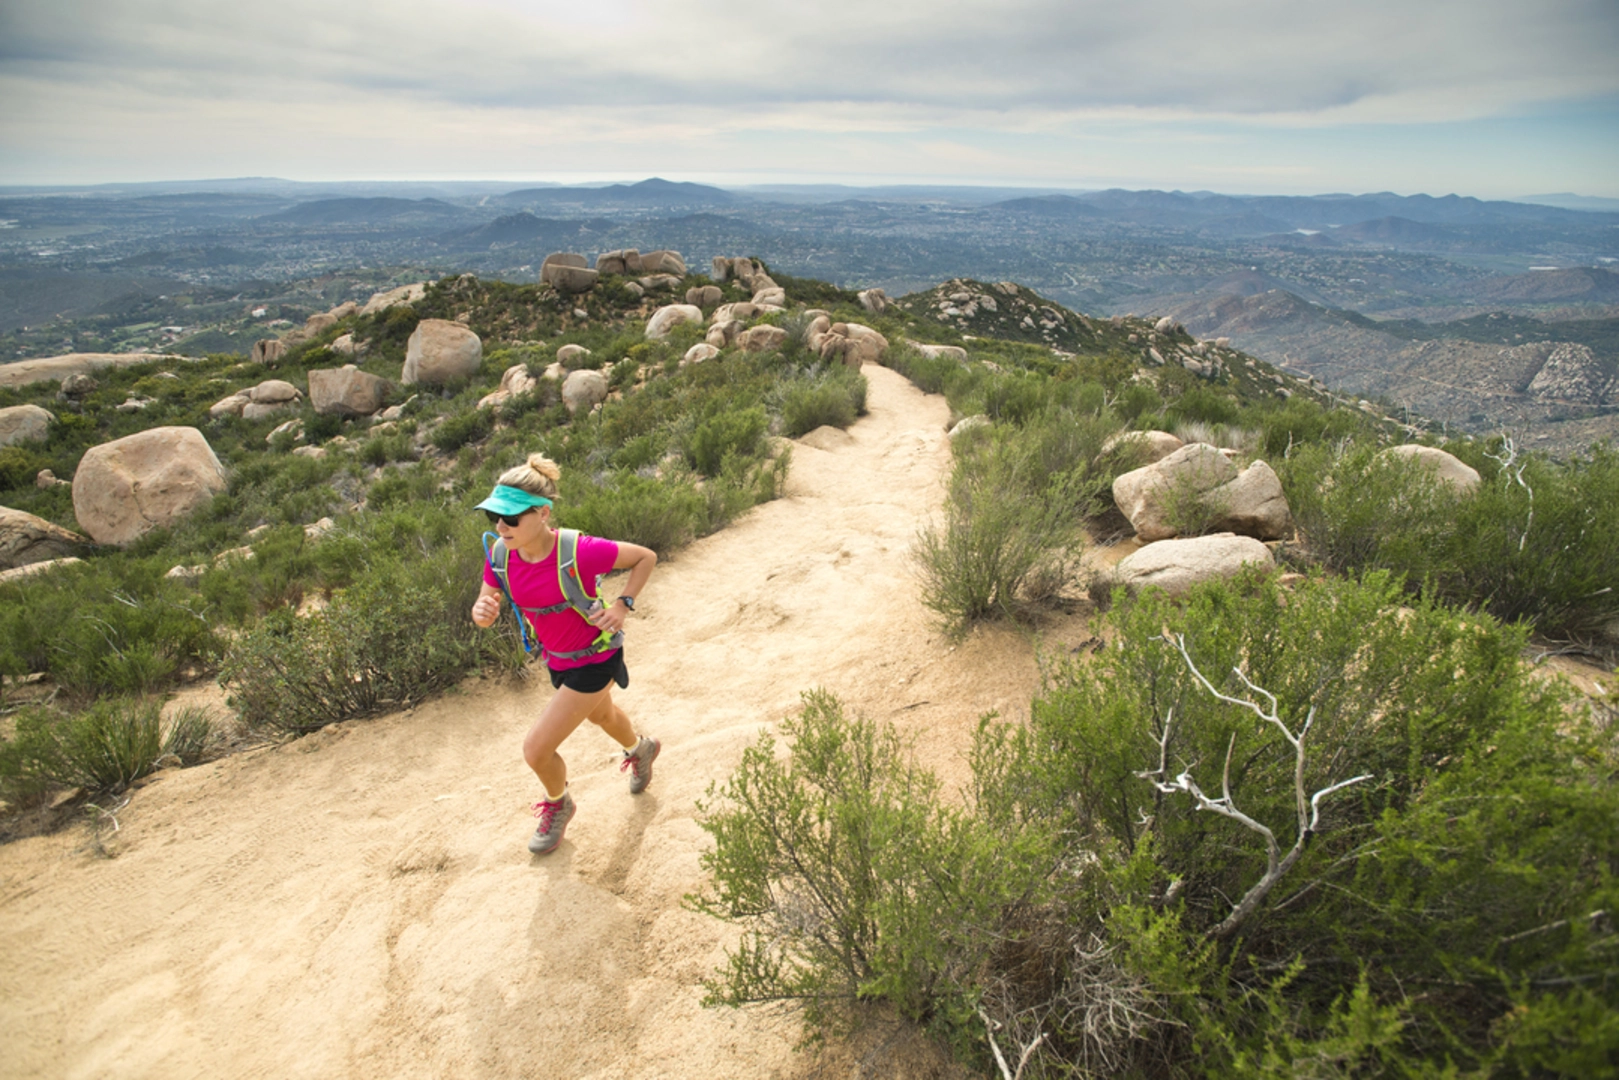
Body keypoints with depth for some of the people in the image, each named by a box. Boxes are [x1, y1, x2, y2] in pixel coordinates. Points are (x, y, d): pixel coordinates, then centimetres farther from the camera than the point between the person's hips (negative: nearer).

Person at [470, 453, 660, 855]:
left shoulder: (579, 551, -34)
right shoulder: (500, 556, -18)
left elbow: (646, 557, -20)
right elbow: (486, 608, -6)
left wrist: (623, 605, -27)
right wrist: (482, 611, -29)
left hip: (595, 660, -6)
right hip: (557, 658, 7)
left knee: (536, 750, -3)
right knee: (599, 715, 33)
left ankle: (558, 805, 32)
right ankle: (640, 748, 67)